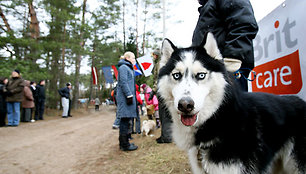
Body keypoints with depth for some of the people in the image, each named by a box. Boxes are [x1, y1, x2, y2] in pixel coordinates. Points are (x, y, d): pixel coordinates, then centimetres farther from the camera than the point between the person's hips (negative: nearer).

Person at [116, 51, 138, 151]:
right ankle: (125, 145, -3)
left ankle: (123, 143, 21)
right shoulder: (123, 67, -7)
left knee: (125, 120, 13)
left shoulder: (129, 68, 25)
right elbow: (123, 82, -17)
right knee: (125, 120, -8)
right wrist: (129, 95, -21)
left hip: (128, 97, 10)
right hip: (124, 97, -10)